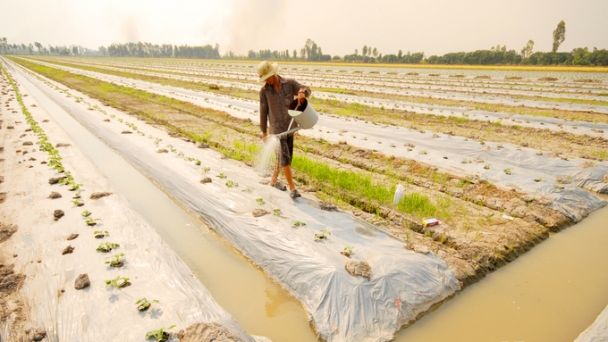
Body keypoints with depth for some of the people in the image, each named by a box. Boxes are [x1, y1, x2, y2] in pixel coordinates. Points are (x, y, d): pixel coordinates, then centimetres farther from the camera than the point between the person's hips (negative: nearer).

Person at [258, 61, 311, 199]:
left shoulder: (290, 83, -4)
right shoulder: (264, 90, -8)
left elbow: (307, 91, -7)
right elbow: (263, 112, -2)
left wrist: (301, 92, -33)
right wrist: (263, 131, 2)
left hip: (289, 127, 4)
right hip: (277, 128, -4)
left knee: (285, 156, 14)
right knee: (285, 157, -10)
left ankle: (274, 180, 35)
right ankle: (292, 188, -4)